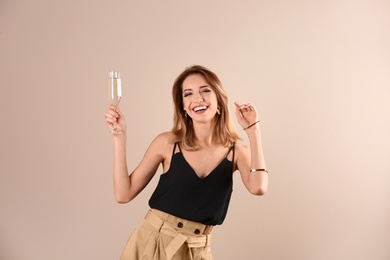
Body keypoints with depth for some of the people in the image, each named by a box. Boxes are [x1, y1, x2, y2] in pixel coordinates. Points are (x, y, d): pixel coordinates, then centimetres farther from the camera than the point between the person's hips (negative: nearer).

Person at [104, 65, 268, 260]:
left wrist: (253, 130, -17)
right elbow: (124, 194, -7)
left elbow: (258, 187, -24)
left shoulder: (237, 151, -4)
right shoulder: (167, 143, -7)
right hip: (151, 244, 0)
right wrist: (120, 135, -13)